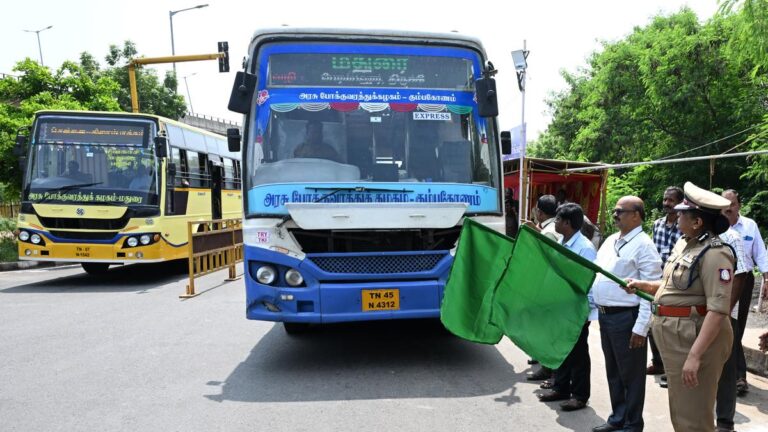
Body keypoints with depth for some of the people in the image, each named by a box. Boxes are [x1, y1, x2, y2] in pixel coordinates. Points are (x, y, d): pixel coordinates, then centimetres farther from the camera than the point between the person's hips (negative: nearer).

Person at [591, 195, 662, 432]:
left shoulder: (643, 245, -13)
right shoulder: (610, 240, 12)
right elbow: (598, 274, 18)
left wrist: (641, 328, -19)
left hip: (626, 317, -8)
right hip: (605, 315, 8)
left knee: (631, 374, 7)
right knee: (613, 372, 19)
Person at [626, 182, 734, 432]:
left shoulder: (714, 254, -19)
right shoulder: (683, 244, 10)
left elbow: (718, 310, -25)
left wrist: (695, 355, -29)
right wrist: (641, 285, 10)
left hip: (695, 338, -9)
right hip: (673, 334, 9)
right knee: (679, 410, 22)